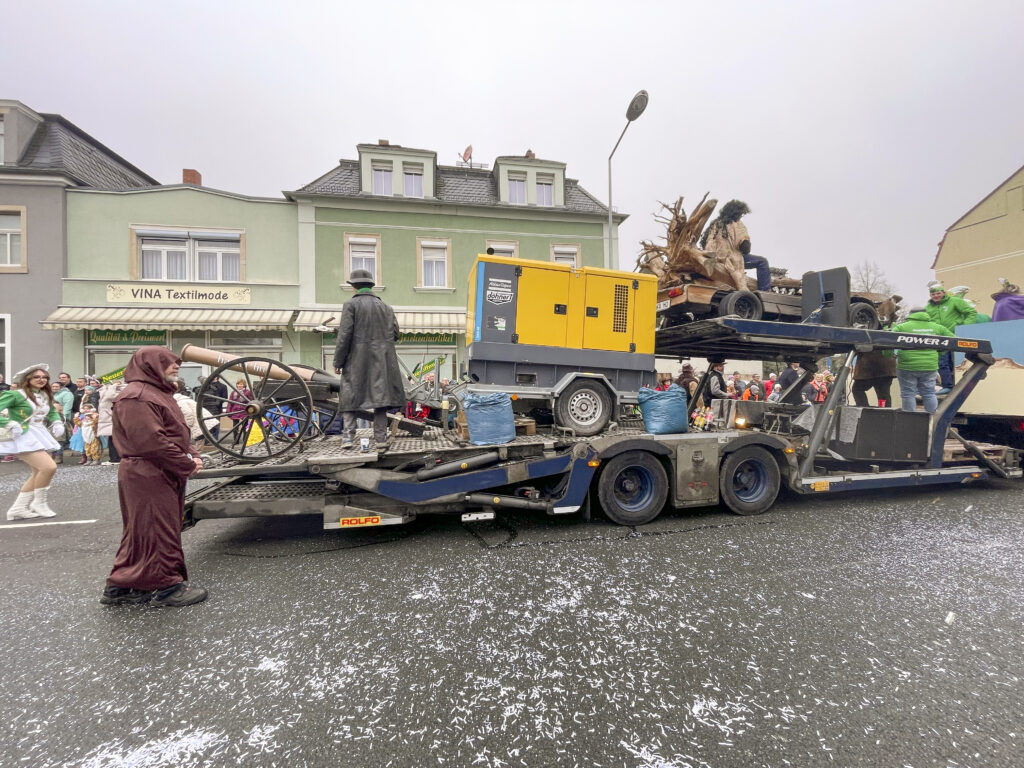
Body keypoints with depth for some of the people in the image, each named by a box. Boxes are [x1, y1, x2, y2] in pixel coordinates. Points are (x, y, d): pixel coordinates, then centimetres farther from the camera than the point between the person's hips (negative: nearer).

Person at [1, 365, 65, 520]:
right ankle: (39, 503, -1)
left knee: (38, 473, 13)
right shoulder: (16, 394, -12)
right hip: (23, 437, -9)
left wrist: (57, 423, 11)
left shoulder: (45, 396, 10)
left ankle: (18, 508, 23)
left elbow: (53, 411, 27)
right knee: (49, 467, -20)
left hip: (38, 436, 9)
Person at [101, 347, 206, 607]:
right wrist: (187, 465, -17)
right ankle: (166, 586, 10)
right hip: (148, 477, -11)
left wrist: (192, 455, 1)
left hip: (166, 476, 11)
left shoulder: (158, 393, 18)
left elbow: (177, 432, 19)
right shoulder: (136, 397, -16)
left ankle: (119, 588, 28)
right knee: (158, 530, -1)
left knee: (141, 532, 17)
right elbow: (152, 441, -24)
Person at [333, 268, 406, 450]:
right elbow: (395, 335, 10)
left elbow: (344, 335, -9)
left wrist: (338, 361, -3)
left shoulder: (351, 304, -1)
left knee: (350, 395, 7)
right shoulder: (385, 307, 12)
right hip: (381, 360, 3)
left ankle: (348, 435, 0)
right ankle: (381, 437, 4)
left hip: (357, 359, -3)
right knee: (380, 394, 5)